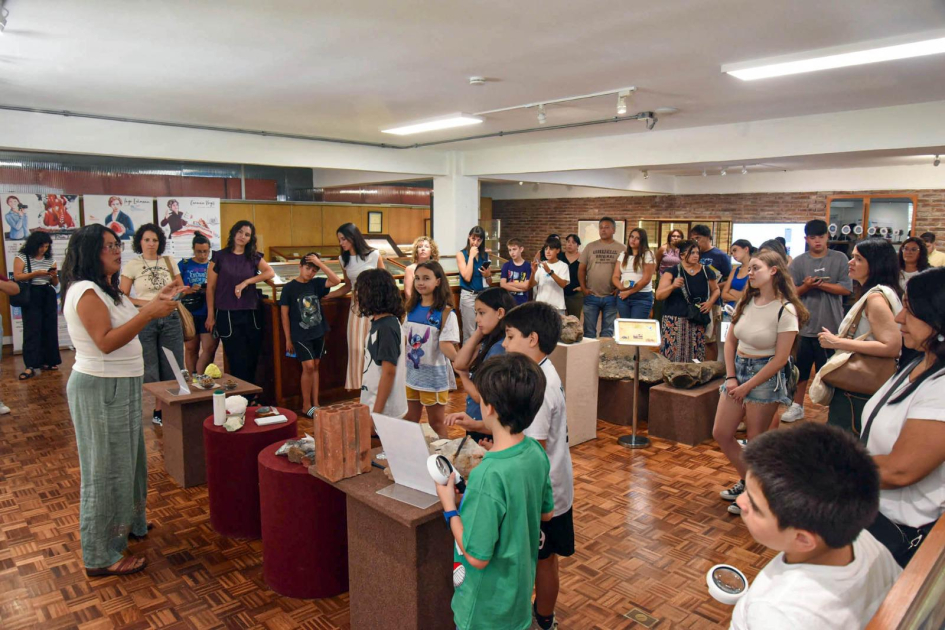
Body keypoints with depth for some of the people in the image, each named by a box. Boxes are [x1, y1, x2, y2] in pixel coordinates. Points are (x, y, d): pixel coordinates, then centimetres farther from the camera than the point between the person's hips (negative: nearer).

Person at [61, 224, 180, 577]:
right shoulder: (85, 291, -18)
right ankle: (101, 558, 9)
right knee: (106, 468, -2)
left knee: (124, 459, 22)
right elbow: (106, 341, -26)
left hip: (118, 387, 10)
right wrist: (149, 313, -28)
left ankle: (128, 524, 40)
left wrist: (154, 303, 10)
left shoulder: (105, 289, 14)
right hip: (101, 389, -10)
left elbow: (125, 326, 16)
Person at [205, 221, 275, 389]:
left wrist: (246, 282, -18)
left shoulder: (254, 257, 9)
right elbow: (210, 287, 1)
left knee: (252, 360, 6)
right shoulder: (219, 257, 1)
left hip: (251, 313, 3)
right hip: (227, 314, -3)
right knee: (238, 361, 1)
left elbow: (270, 272, -9)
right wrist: (210, 315, -2)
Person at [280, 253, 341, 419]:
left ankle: (315, 403, 18)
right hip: (300, 335, -4)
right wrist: (288, 339, -4)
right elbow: (284, 314, -4)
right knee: (308, 366, -10)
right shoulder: (289, 288, -6)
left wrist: (320, 263, -14)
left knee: (315, 367, 10)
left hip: (318, 333, 4)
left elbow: (336, 280, -12)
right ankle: (306, 405, 5)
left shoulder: (316, 284, 3)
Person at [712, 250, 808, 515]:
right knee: (721, 433, 10)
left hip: (766, 375, -7)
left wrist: (747, 386, -13)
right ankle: (746, 481, 32)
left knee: (755, 441, 4)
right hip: (739, 368, 7)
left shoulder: (785, 310, -15)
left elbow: (780, 358, -16)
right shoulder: (746, 301, 4)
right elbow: (730, 340, 8)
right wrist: (731, 377, -2)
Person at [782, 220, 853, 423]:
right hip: (804, 324, 2)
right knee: (801, 368, 13)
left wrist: (820, 284, -16)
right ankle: (797, 406, 26)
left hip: (831, 325, -2)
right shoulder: (798, 262, 3)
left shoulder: (839, 259, -1)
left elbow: (846, 289, -7)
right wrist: (806, 286, -18)